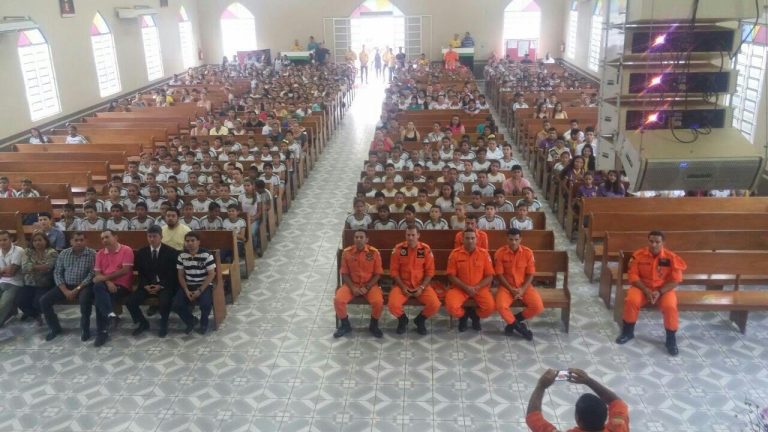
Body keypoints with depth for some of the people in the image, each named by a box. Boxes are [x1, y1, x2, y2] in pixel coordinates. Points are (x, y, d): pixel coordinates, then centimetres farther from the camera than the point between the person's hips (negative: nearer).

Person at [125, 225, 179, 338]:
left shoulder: (171, 252, -4)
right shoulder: (141, 252, 7)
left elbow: (173, 274, -5)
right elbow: (140, 273, 9)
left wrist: (161, 286, -17)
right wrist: (145, 285, -10)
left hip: (165, 285, -4)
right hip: (147, 285, 4)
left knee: (164, 302, -35)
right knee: (130, 301, -18)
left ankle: (163, 325, -3)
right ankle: (143, 323, 10)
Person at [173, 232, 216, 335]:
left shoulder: (207, 255, -11)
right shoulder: (182, 256, 1)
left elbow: (211, 274, -11)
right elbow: (181, 275, 6)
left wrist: (200, 290, -17)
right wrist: (186, 291, -9)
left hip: (204, 285, -3)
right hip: (188, 286, 4)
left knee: (206, 303, -33)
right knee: (175, 305, -20)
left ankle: (204, 323, 3)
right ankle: (190, 321, 12)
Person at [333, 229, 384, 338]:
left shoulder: (374, 252, -10)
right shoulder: (347, 252, -6)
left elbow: (377, 274, -4)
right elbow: (344, 273, 0)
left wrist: (367, 287, -14)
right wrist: (352, 287, -14)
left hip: (370, 285, -1)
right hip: (351, 284, 1)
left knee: (378, 302, -28)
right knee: (338, 300, -23)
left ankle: (373, 325, 3)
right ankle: (345, 325, 3)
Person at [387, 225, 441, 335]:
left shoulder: (426, 249, -5)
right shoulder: (398, 248, -5)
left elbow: (430, 271, -2)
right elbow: (394, 271, -2)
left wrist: (421, 287, -13)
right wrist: (402, 287, -12)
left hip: (421, 286, 1)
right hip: (402, 285, 0)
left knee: (435, 305, -24)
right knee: (393, 305, -28)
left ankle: (420, 320, 10)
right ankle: (402, 319, 9)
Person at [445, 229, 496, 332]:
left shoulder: (484, 253, -1)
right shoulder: (455, 253, -4)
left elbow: (489, 276, 1)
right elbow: (451, 276, -3)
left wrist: (477, 287, -13)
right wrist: (466, 287, -14)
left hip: (480, 288, 1)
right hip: (460, 288, -1)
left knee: (490, 307, -25)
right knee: (451, 306, -29)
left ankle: (475, 315, 12)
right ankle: (464, 315, 9)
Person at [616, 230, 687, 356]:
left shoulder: (671, 257, -11)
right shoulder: (639, 255, -9)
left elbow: (675, 280, -8)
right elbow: (632, 275, -7)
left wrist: (659, 292, -20)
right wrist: (646, 290, -19)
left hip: (664, 289, -1)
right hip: (642, 287, 1)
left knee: (670, 306, -30)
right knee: (631, 301, -28)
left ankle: (671, 339, -7)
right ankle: (628, 331, -4)